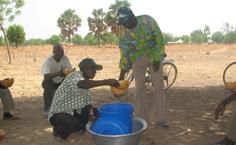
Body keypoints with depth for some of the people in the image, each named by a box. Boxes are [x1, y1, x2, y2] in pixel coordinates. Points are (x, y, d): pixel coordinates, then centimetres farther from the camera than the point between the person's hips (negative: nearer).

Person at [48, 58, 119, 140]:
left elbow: (88, 101, 1)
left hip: (73, 111, 8)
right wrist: (106, 82, -53)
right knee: (73, 123, -34)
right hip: (58, 113, -8)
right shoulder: (75, 76, -22)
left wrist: (91, 112, -21)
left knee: (96, 112, -5)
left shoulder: (86, 82, 5)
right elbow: (80, 84, -46)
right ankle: (58, 130, -2)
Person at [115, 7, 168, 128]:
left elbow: (159, 38, -13)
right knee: (139, 88, -4)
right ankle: (142, 119, 7)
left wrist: (157, 58, -16)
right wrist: (122, 71, -9)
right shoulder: (122, 32, -14)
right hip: (137, 58, 1)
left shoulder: (148, 21, -19)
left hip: (154, 55, -1)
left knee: (159, 87, -3)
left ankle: (159, 118, 6)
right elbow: (124, 51, -6)